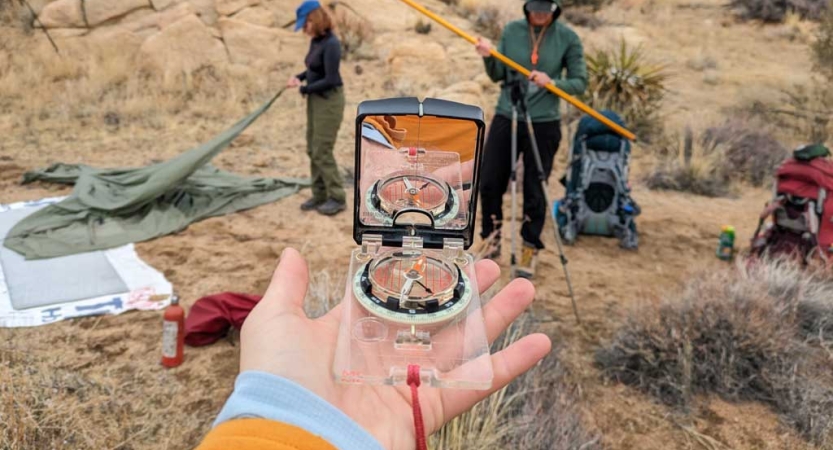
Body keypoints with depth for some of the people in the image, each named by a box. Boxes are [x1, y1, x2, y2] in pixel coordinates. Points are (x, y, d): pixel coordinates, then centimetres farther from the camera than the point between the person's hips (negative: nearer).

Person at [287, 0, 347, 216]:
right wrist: (299, 77, 3)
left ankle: (337, 198, 6)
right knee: (313, 150, 12)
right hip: (316, 99, 10)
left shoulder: (331, 44, -20)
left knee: (322, 151, -5)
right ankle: (319, 195, 22)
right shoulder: (316, 41, 8)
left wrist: (304, 89, -14)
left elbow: (330, 79, -22)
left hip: (329, 100, -10)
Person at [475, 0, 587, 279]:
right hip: (505, 118, 3)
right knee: (489, 184, 3)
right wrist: (488, 57, -14)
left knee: (534, 193, 4)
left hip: (543, 125, -2)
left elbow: (580, 82, -3)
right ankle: (491, 242, 24)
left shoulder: (567, 38, -4)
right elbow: (497, 75, 6)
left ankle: (530, 252, 21)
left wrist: (553, 82, -21)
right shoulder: (512, 30, 3)